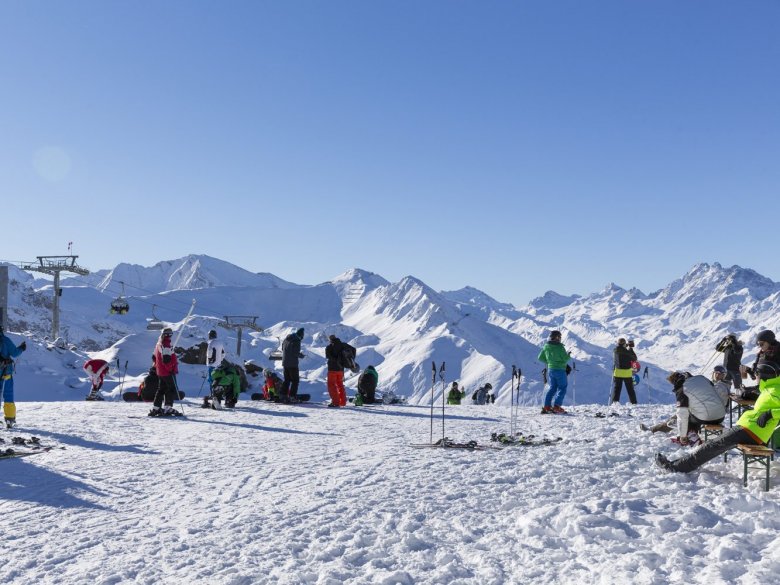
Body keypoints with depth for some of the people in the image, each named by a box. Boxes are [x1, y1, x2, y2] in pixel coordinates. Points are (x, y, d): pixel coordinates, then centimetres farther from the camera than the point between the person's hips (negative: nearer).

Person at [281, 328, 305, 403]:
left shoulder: (286, 339, 10)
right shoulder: (297, 341, -16)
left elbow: (282, 349, 19)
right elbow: (296, 353, -21)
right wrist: (301, 355, -3)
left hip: (285, 363, 8)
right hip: (293, 364, -8)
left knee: (287, 380, 17)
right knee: (295, 380, 1)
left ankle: (283, 395, 15)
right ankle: (292, 396, -5)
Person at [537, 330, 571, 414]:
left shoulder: (546, 346, 3)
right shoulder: (559, 347, -16)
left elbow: (540, 358, 9)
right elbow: (565, 359, -15)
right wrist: (568, 355, 6)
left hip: (550, 369, 7)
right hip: (560, 370, -7)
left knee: (553, 388, 17)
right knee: (562, 388, 4)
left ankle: (547, 406, 10)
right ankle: (556, 406, -5)